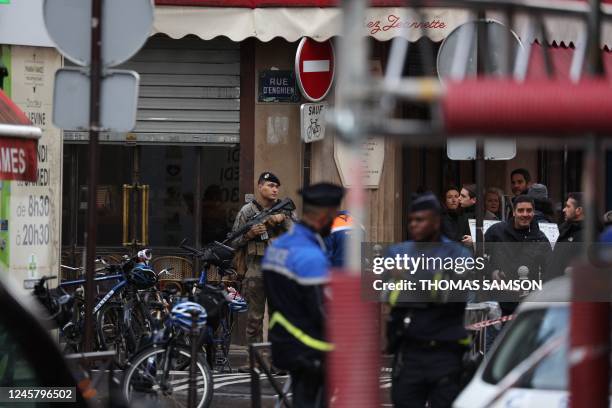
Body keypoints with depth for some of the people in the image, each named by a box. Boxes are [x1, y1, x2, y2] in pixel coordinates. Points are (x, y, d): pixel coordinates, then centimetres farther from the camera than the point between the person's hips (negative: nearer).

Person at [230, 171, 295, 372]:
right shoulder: (247, 211, 6)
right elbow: (235, 241, 7)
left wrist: (283, 219, -10)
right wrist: (250, 234, -11)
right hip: (256, 269, -1)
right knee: (254, 317, 2)